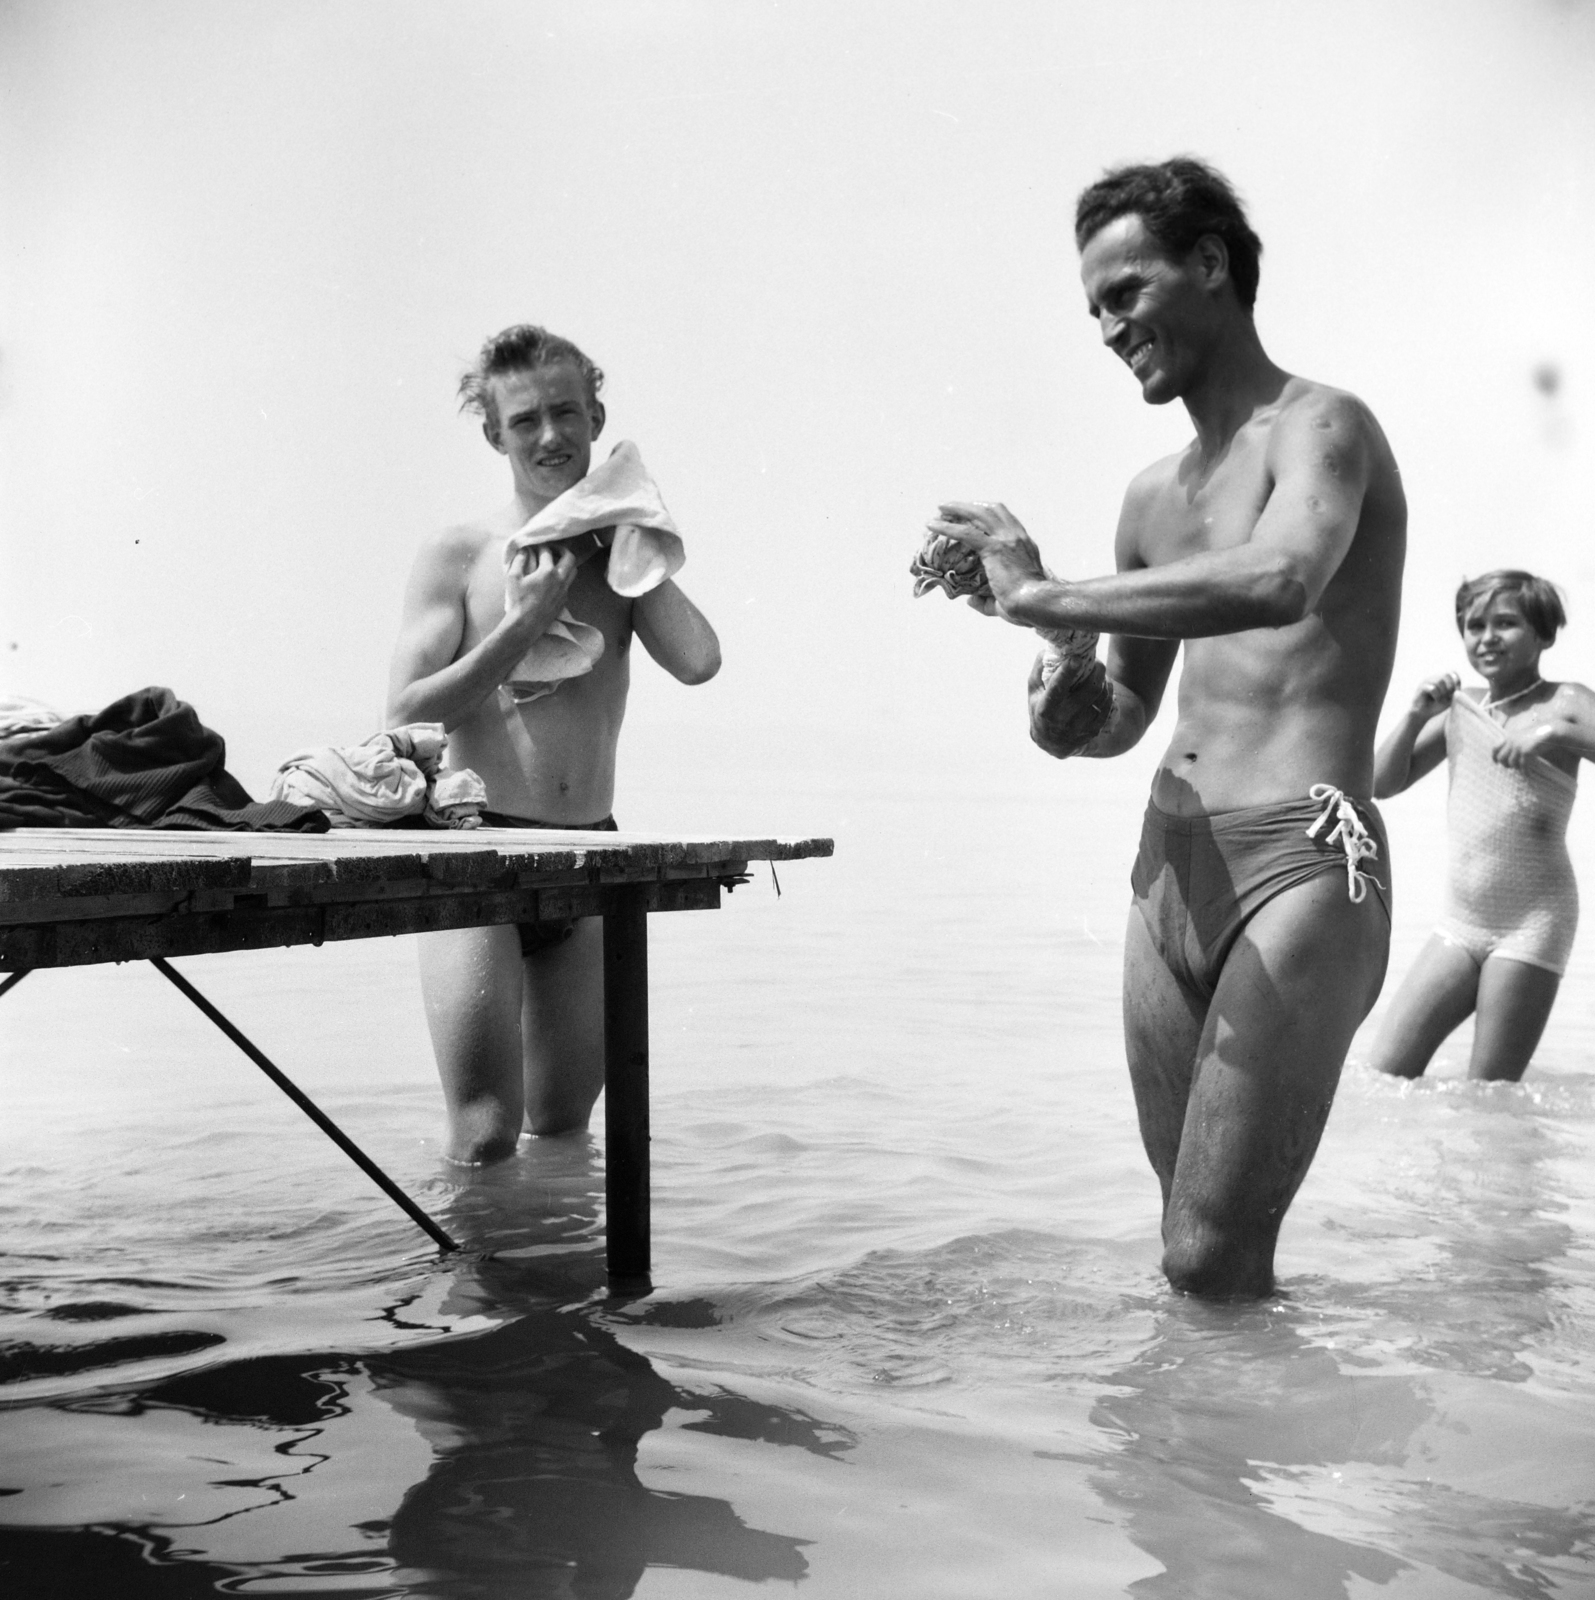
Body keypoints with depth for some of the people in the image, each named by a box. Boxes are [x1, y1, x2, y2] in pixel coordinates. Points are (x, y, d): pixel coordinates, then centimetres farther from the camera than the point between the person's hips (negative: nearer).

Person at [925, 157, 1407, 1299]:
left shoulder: (1320, 427, -5)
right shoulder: (1154, 496, 18)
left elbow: (1281, 580, -29)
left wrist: (1041, 595, -24)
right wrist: (1069, 714, 2)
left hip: (1302, 861, -7)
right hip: (1170, 868, 8)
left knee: (1213, 1261, -11)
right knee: (1195, 1241, 12)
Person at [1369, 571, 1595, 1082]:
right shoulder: (1459, 707, 11)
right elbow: (1382, 783, 13)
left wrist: (1553, 734, -25)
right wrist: (1417, 714, 1)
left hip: (1533, 923, -5)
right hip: (1460, 923, 5)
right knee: (1386, 1075, -3)